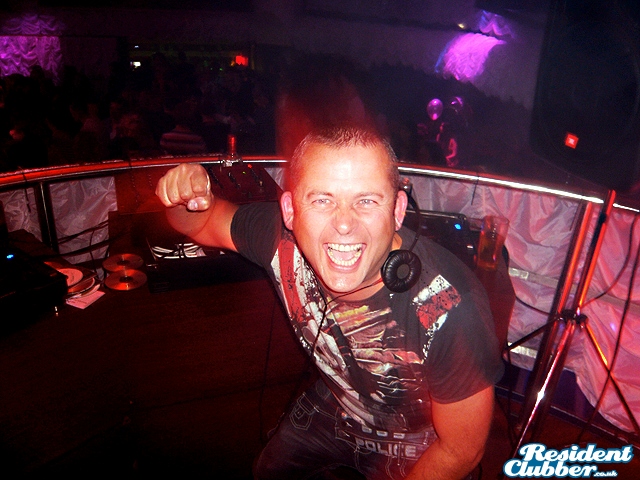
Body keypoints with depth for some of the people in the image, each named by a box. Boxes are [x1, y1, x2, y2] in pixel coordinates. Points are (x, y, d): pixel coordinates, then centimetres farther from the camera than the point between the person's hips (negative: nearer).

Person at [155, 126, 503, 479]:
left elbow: (461, 451, -24)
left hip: (407, 447, -3)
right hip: (329, 407, 5)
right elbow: (203, 222, -8)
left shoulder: (451, 309, -39)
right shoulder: (281, 236, -28)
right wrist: (187, 198, -30)